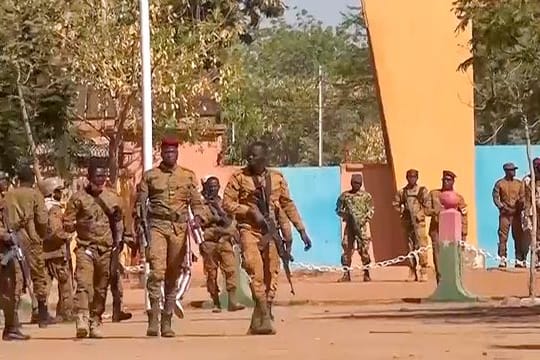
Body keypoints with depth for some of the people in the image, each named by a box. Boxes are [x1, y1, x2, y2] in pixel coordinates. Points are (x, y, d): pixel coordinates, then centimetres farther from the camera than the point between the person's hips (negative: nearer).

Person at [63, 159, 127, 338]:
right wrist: (76, 225, -11)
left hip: (106, 249, 3)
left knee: (101, 288, 6)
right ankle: (82, 319, -28)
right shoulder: (78, 197, 0)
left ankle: (95, 322, 14)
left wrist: (118, 241, 14)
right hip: (85, 247, -3)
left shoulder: (112, 198, 10)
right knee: (84, 284, -19)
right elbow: (67, 222, 3)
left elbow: (118, 222, 21)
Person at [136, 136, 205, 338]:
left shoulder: (188, 176, 13)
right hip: (157, 225, -2)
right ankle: (153, 317, -18)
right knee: (157, 270, -18)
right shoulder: (150, 176, 9)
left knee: (173, 275, 5)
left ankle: (167, 320, 12)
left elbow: (196, 202, 12)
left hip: (179, 228, 2)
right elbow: (140, 203, 9)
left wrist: (197, 217, -9)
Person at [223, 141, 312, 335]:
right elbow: (227, 203, -2)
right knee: (255, 269, -21)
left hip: (270, 232, 4)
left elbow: (288, 204, 16)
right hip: (249, 230, -4)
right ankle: (265, 318, -24)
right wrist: (251, 211, -13)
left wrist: (301, 230, 13)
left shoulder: (277, 178, 9)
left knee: (271, 276, 1)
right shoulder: (239, 177, 0)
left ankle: (257, 323, 10)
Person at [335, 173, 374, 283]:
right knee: (347, 249, -3)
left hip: (362, 226, -2)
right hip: (349, 225, 2)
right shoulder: (345, 195, 9)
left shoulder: (366, 196, 5)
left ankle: (366, 274, 5)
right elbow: (338, 209, 13)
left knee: (364, 249, -4)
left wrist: (364, 220, -11)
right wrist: (345, 214, -8)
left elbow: (371, 210, 4)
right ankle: (346, 274, 3)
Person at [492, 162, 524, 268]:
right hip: (505, 213, -3)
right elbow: (495, 197, 0)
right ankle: (502, 259, -5)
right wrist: (502, 207, -13)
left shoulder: (519, 183, 13)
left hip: (517, 213, 3)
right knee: (503, 236, -7)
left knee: (519, 236, 1)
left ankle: (519, 259, 5)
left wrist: (520, 207, -2)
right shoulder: (500, 183, 3)